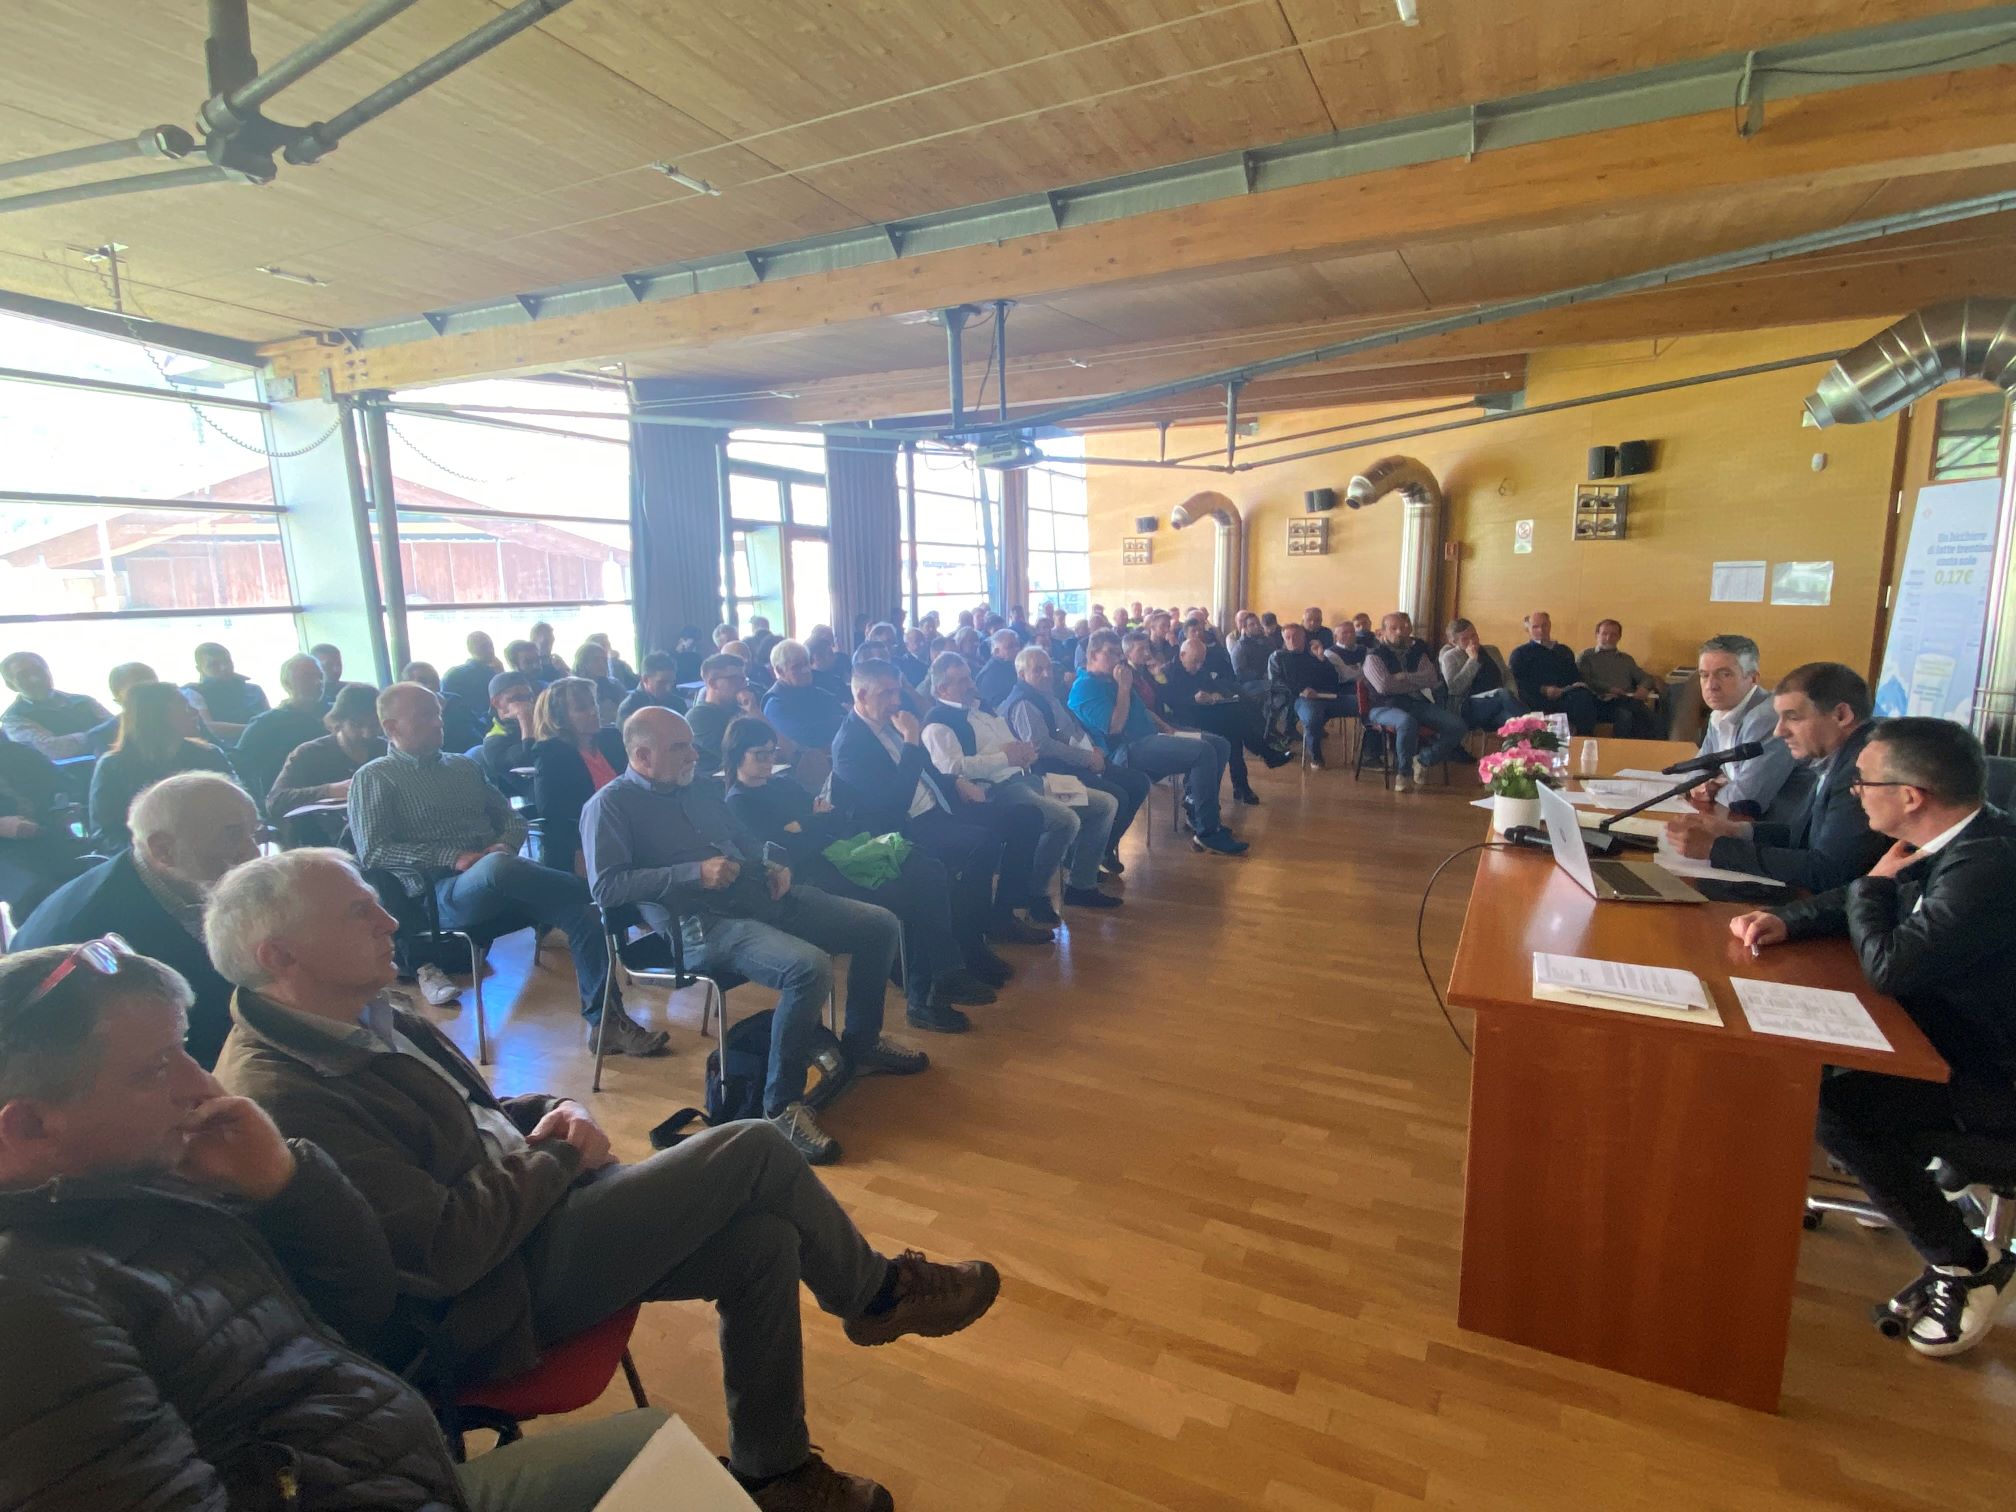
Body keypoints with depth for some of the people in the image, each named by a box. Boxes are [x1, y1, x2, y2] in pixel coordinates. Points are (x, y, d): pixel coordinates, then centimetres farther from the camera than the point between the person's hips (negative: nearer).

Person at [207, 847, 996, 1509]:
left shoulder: (367, 1019, 4)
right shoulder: (280, 1098, -25)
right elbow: (449, 1250, -27)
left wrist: (554, 1114, -4)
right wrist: (560, 1156, -12)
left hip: (531, 1206, 9)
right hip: (501, 1295, -9)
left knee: (763, 1240, -2)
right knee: (757, 1150, -14)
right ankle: (876, 1294, 13)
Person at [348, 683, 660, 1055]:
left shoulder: (465, 766, 24)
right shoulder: (373, 778, 9)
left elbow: (513, 820, 23)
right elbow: (372, 851, -4)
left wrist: (504, 846, -2)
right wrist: (453, 858, -15)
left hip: (498, 873, 5)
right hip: (443, 893, -5)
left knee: (585, 913, -22)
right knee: (497, 868, -41)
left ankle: (605, 1021, -21)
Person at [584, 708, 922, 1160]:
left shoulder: (701, 785, 18)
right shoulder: (610, 805, -3)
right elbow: (604, 886, -14)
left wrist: (773, 864, 7)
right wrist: (695, 873, -19)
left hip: (761, 895, 8)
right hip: (700, 924, -8)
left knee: (882, 926, 2)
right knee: (808, 967, -35)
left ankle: (861, 1041, 23)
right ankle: (782, 1105, -17)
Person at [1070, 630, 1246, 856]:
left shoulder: (1110, 680, 22)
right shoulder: (1085, 687, -9)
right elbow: (1114, 727, -20)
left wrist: (1166, 728, 16)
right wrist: (1124, 687, -14)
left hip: (1149, 739, 10)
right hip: (1127, 751, -10)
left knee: (1219, 745, 3)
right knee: (1203, 752, -26)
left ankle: (1198, 813, 11)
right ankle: (1207, 832, -19)